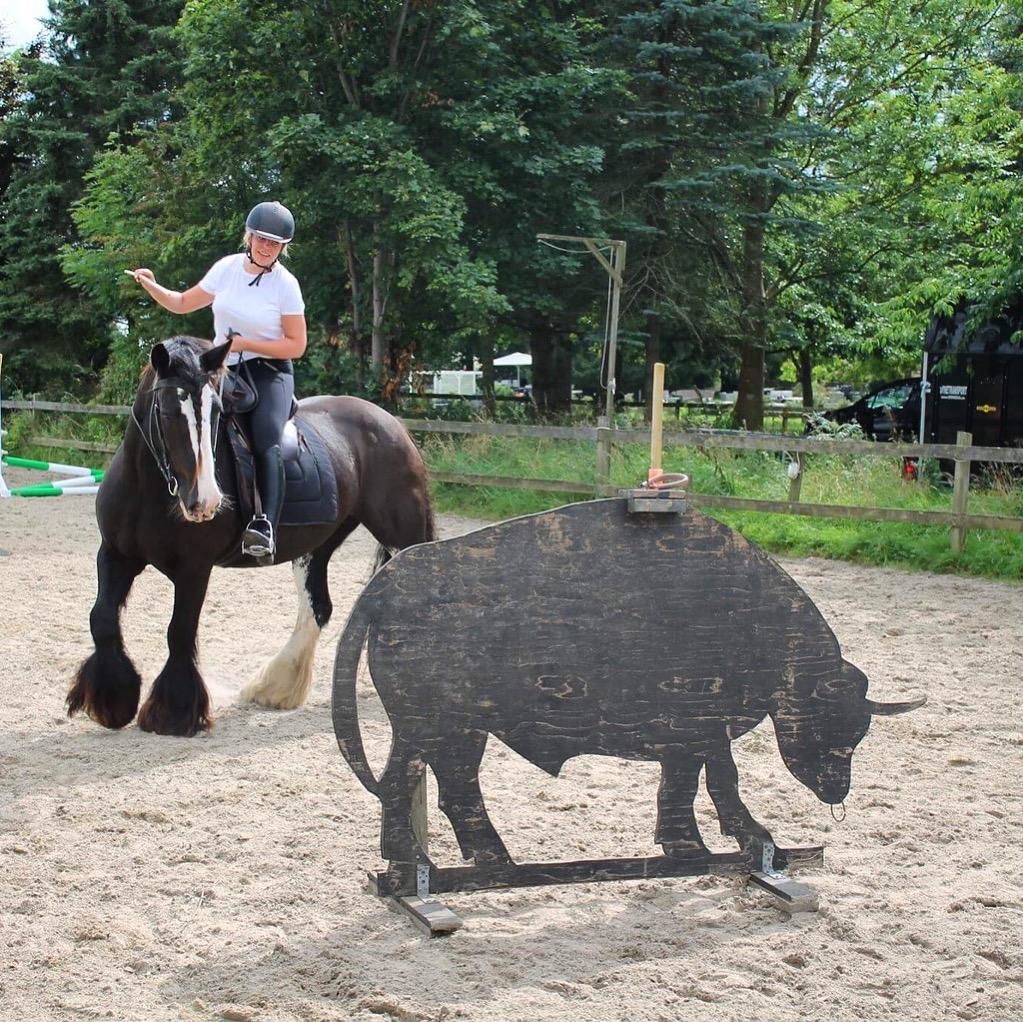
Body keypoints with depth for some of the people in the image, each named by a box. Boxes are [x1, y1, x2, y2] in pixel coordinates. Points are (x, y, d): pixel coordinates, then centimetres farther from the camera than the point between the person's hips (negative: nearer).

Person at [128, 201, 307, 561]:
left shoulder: (286, 285, -5)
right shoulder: (227, 268, 6)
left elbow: (296, 345, -4)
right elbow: (183, 303, 17)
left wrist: (246, 344, -13)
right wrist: (151, 286, -1)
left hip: (269, 372, -5)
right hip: (223, 370, 5)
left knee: (266, 443, -30)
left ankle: (265, 527, -43)